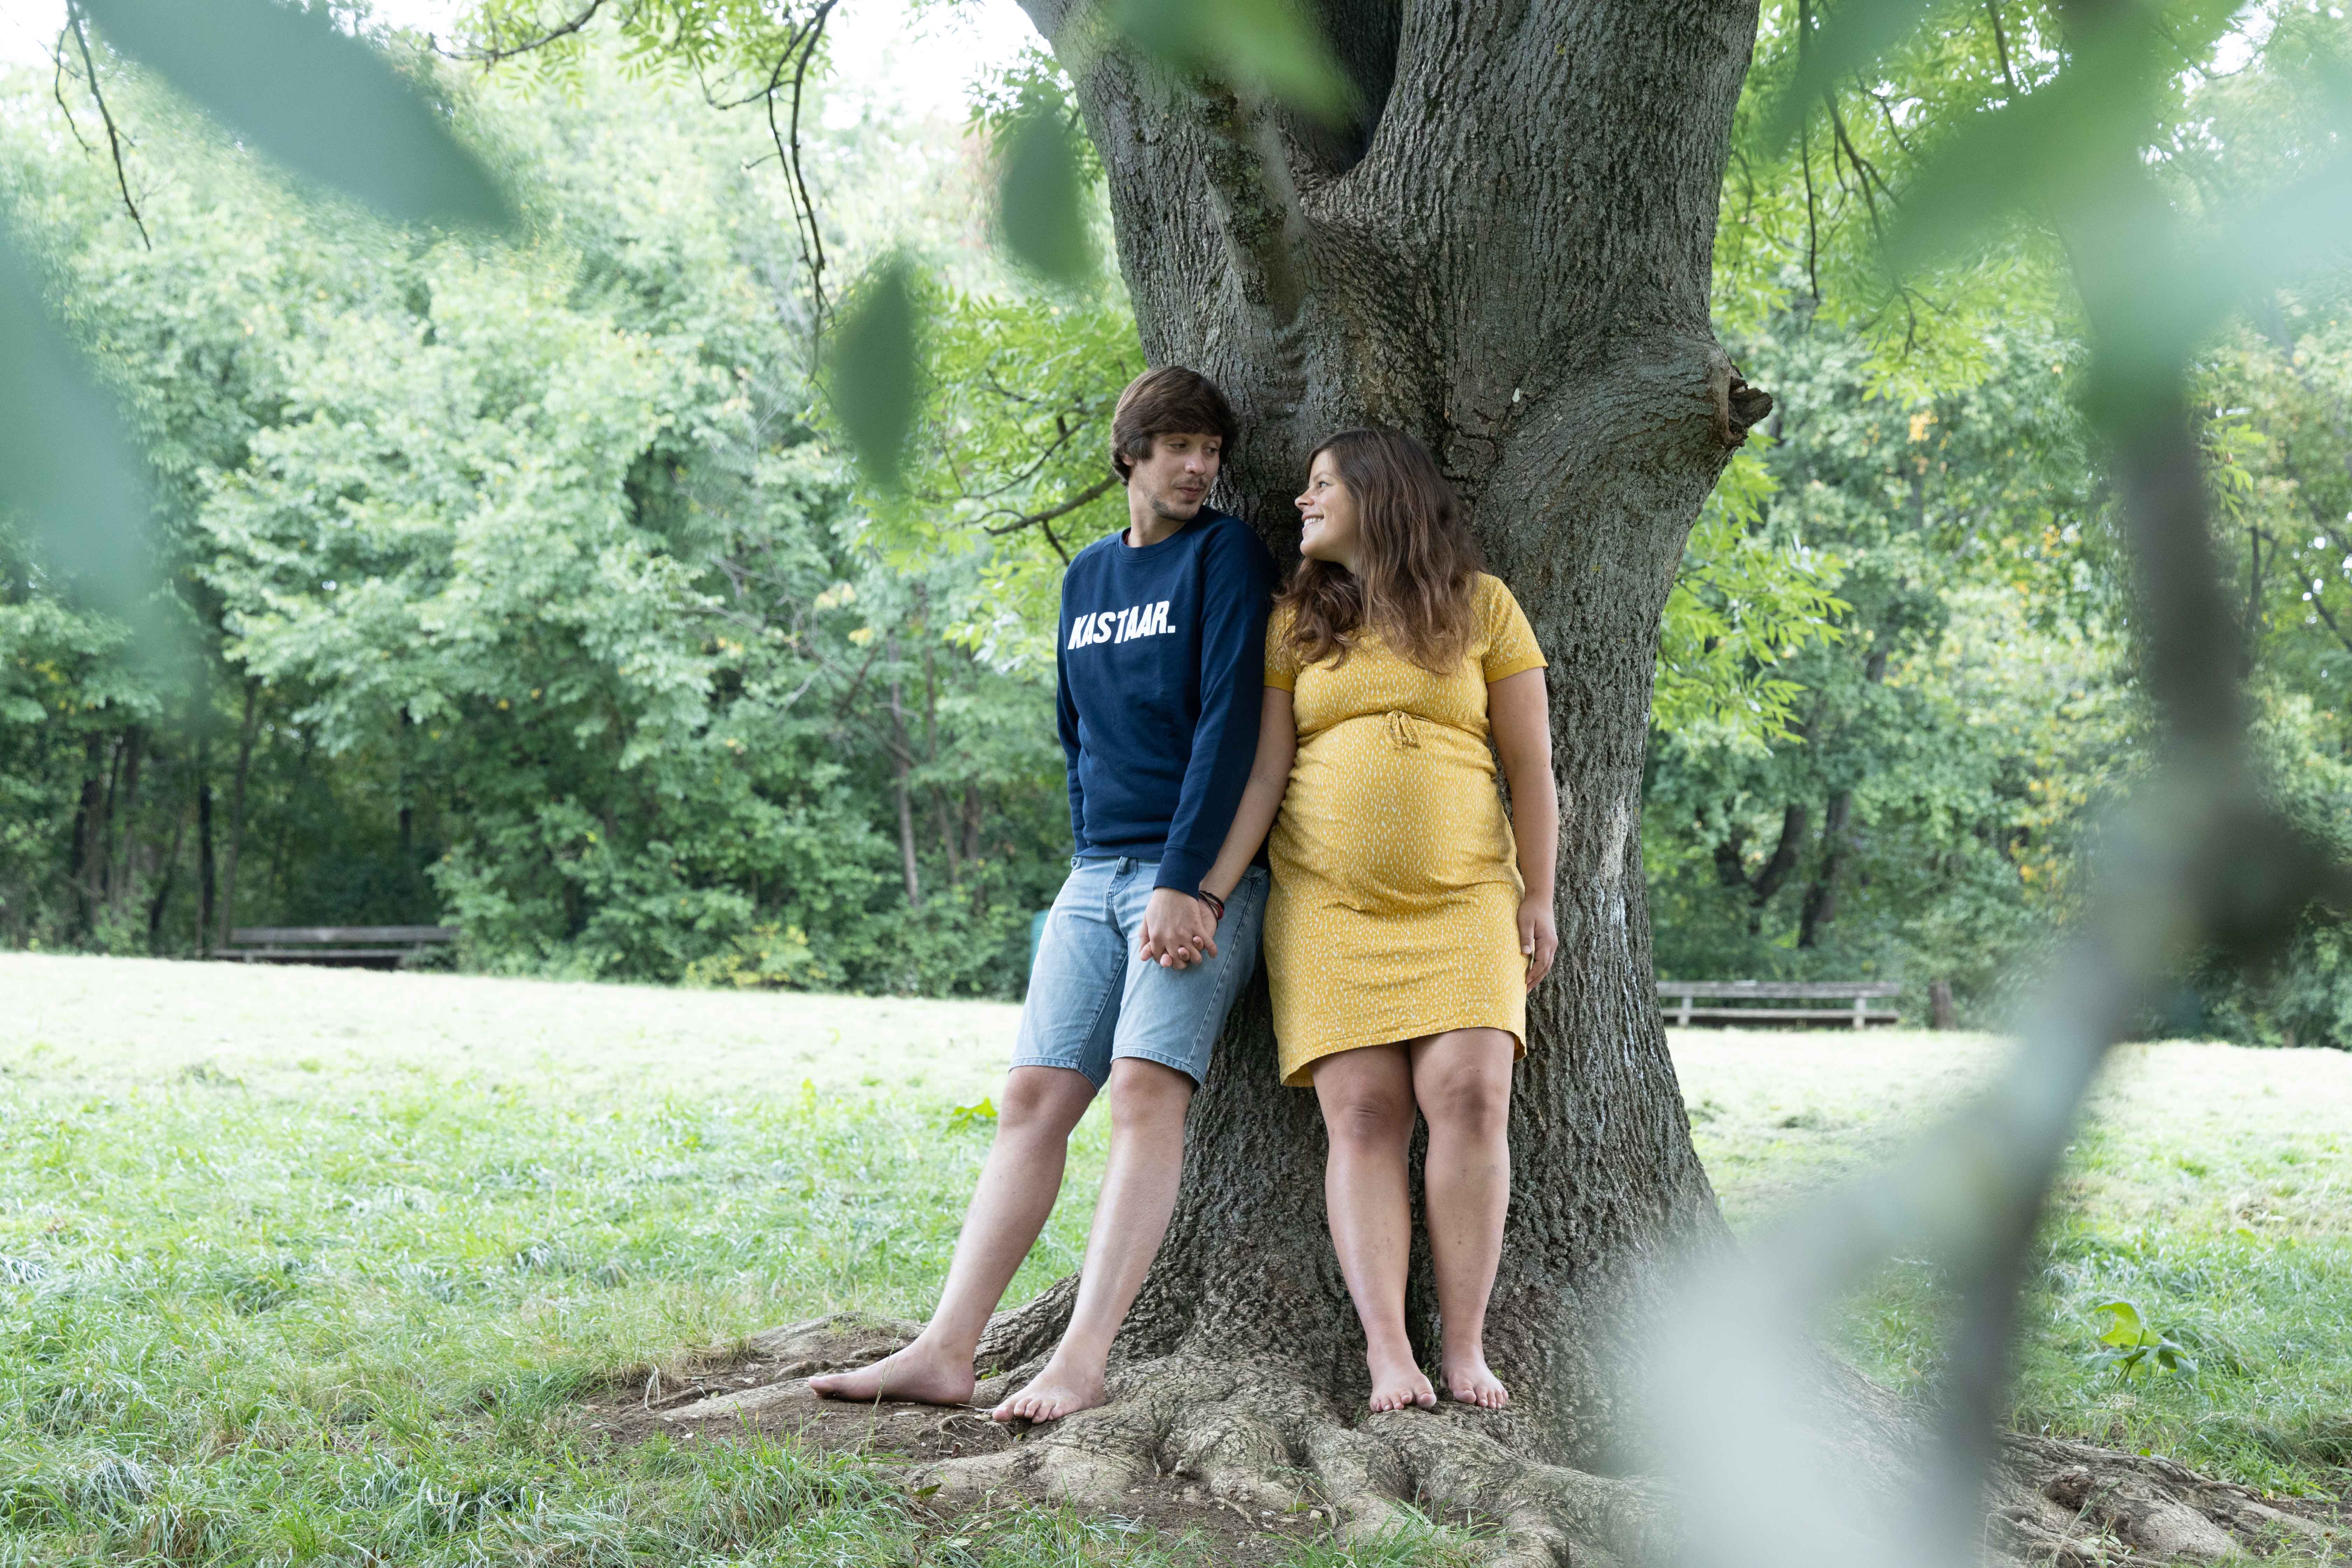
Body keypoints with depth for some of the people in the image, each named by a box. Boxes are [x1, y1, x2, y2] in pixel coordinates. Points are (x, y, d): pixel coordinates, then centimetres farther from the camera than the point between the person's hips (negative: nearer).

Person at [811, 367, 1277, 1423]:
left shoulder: (1226, 554, -1)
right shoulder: (1087, 575, 17)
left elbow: (1229, 723, -11)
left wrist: (1185, 881, -17)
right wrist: (1094, 863, 13)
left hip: (1201, 872, -6)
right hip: (1098, 873, 6)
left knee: (1146, 1090, -19)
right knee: (1032, 1100, -1)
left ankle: (1082, 1361, -23)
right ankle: (944, 1353, -4)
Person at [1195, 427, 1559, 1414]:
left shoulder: (1482, 606, 8)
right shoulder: (1297, 622, 12)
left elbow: (1531, 767, 7)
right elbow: (1263, 772, 7)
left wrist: (1539, 898, 1)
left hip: (1462, 900, -1)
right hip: (1328, 906, 1)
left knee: (1470, 1096, -15)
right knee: (1363, 1116, -9)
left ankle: (1464, 1345, -9)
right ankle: (1388, 1354, -12)